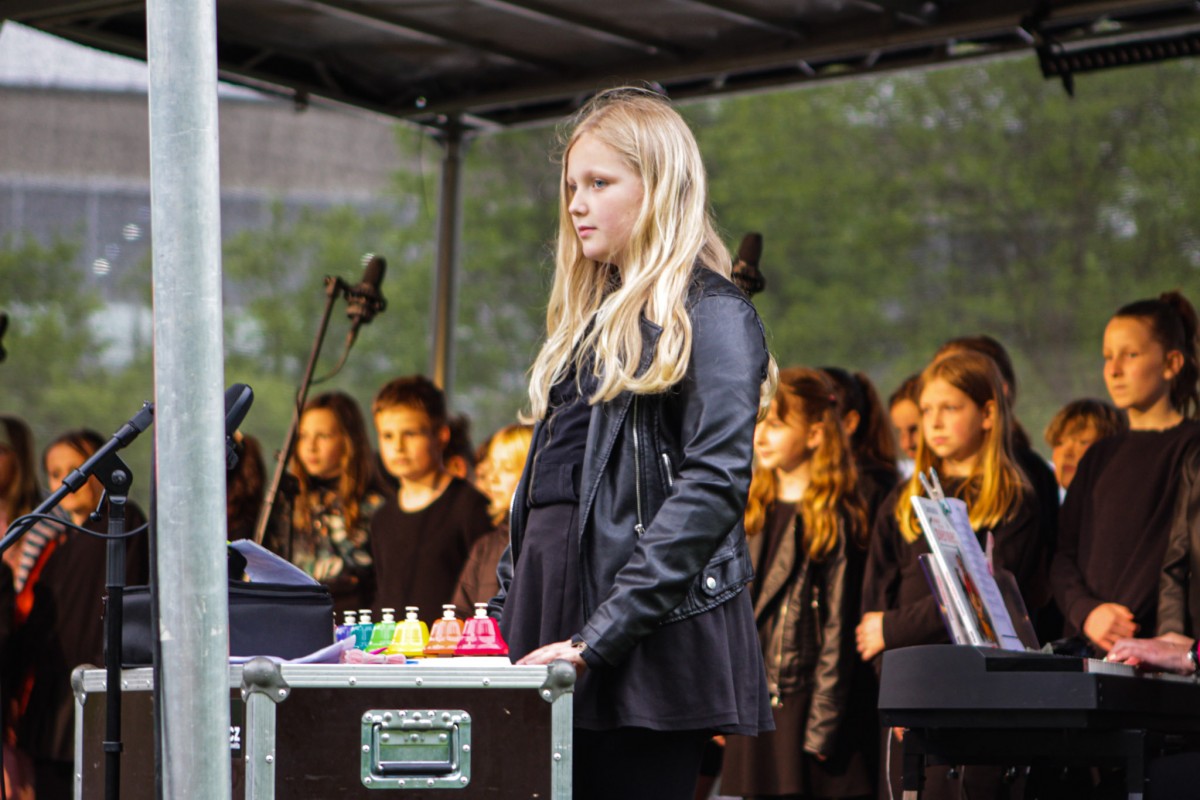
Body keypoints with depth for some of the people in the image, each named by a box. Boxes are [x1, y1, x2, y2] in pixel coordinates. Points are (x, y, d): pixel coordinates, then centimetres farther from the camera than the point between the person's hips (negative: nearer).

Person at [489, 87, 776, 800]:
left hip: (656, 631, -7)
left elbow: (714, 484, -16)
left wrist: (602, 634, -21)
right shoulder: (592, 318, 22)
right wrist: (508, 610, 10)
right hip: (557, 595, 8)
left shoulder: (710, 315, -4)